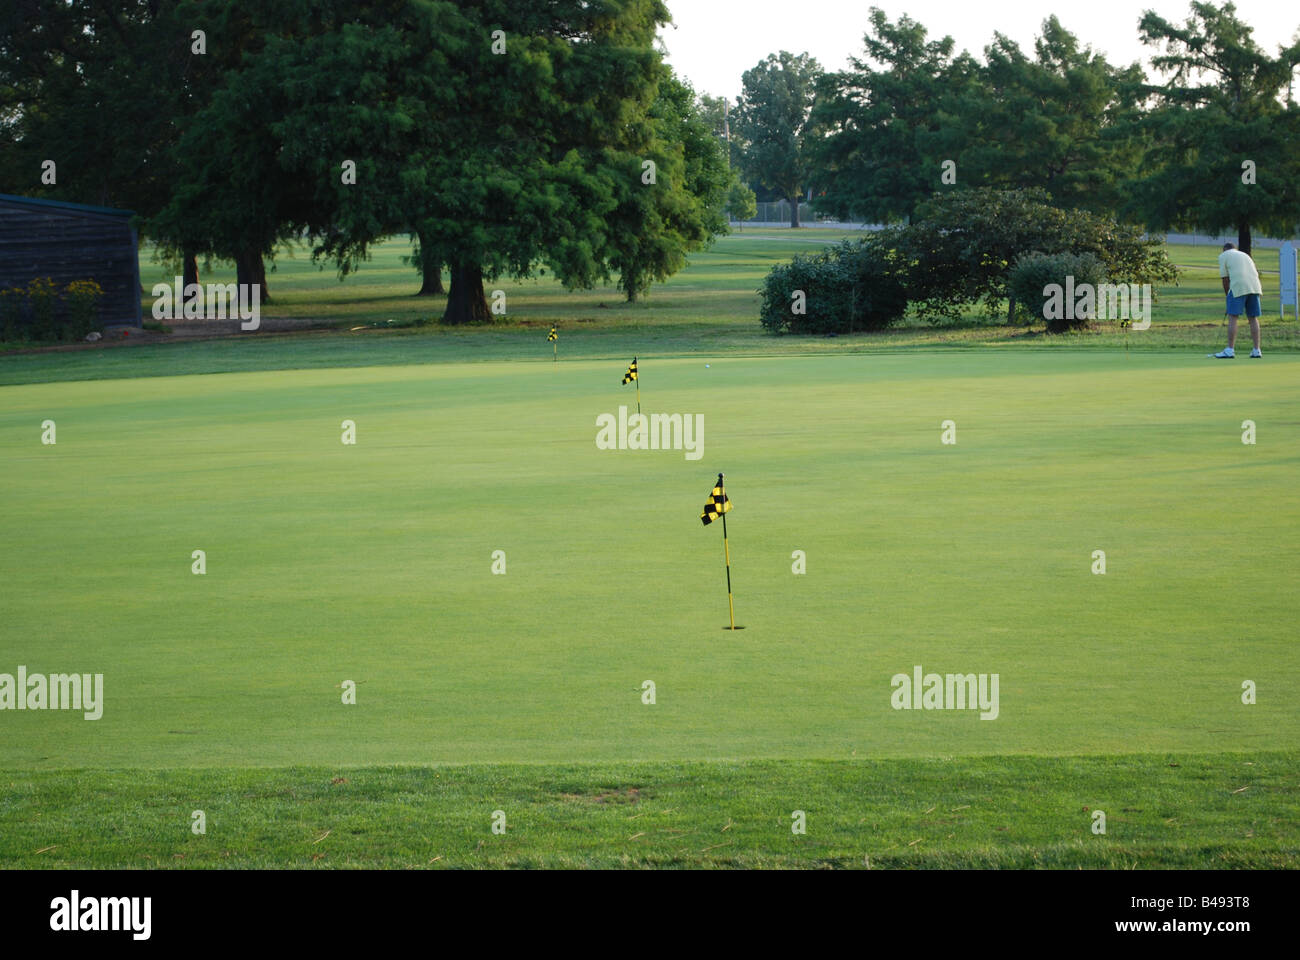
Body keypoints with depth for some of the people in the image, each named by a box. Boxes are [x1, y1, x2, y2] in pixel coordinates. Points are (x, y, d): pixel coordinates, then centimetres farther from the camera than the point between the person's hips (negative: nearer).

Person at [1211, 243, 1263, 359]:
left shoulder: (1224, 255, 13)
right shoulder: (1245, 255, 30)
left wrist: (1227, 296, 17)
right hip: (1255, 287, 6)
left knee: (1232, 318, -4)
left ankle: (1230, 350, -8)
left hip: (1238, 286, -6)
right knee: (1253, 318, 10)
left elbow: (1225, 279, 9)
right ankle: (1256, 350, 8)